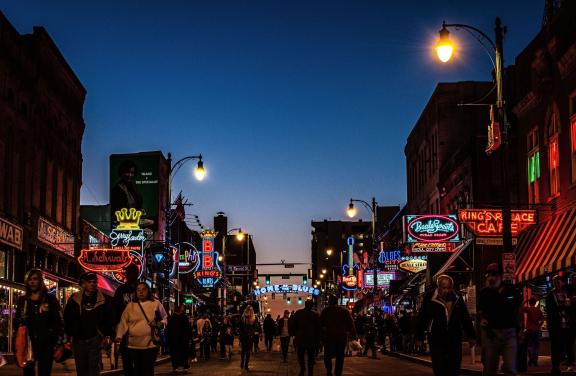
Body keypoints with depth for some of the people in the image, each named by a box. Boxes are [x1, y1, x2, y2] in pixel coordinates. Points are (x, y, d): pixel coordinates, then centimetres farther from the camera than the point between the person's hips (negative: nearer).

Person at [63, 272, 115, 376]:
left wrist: (107, 335, 0)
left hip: (95, 338, -2)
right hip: (78, 339, 2)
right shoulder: (74, 299, 1)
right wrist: (69, 334, 0)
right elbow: (67, 318, 5)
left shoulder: (103, 300, 1)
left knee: (94, 367, -6)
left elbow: (109, 318, 5)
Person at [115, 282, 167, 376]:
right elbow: (123, 322, 3)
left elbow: (165, 317, 13)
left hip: (151, 343, -2)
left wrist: (162, 323, -10)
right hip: (134, 344, 2)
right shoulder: (130, 305, 8)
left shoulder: (156, 304, 5)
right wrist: (119, 335, -11)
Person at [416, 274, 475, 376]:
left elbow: (466, 318, 11)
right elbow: (422, 318, -3)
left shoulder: (458, 299, 4)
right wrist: (419, 337, -2)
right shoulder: (430, 298, -7)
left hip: (455, 340, 3)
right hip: (437, 340, -3)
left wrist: (471, 336, 12)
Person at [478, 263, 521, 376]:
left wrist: (519, 329, 6)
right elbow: (481, 310, 13)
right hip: (491, 332, 1)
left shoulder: (510, 289, 4)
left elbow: (517, 310, 10)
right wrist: (482, 319, -10)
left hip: (509, 332, -1)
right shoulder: (484, 293, 5)